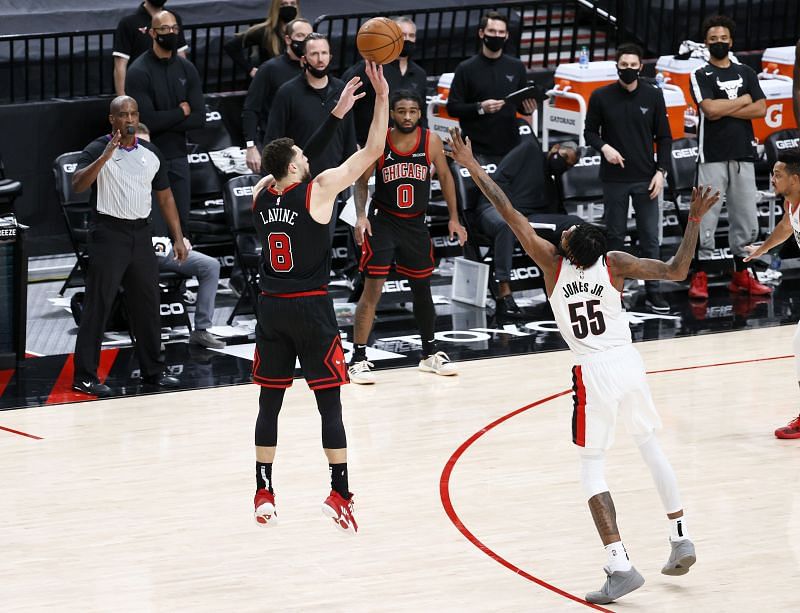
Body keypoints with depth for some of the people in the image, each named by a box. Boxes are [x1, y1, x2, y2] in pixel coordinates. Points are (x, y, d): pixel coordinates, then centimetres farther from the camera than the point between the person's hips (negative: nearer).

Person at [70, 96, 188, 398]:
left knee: (147, 304, 9)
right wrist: (106, 155, -32)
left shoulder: (150, 154, 8)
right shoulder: (97, 150, -8)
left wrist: (178, 238, 9)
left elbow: (164, 197, 14)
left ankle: (152, 370, 20)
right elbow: (78, 185, -23)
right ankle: (84, 376, -1)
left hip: (141, 233, 5)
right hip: (109, 233, -5)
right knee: (97, 305, -5)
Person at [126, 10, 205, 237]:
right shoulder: (139, 71, -11)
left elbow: (199, 118, -2)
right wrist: (181, 112, -8)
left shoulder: (186, 68, 5)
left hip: (178, 157, 5)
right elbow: (146, 121, -21)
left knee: (180, 222, 7)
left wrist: (163, 122, -13)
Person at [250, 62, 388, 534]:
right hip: (311, 308, -5)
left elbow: (294, 161, 19)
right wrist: (383, 96, -4)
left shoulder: (262, 191, 3)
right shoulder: (318, 189, -12)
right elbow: (372, 152, -9)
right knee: (329, 402, 1)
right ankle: (340, 495, 0)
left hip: (272, 308, 5)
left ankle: (264, 494, 13)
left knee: (270, 401, 11)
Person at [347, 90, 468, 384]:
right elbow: (362, 181, -4)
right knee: (372, 289, -10)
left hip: (416, 224, 3)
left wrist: (454, 218, 3)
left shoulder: (431, 141, -8)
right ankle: (358, 359, -5)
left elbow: (445, 177, 5)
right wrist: (361, 215, -18)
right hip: (382, 222, -3)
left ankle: (430, 354, 30)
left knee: (422, 288, 14)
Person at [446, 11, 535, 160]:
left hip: (510, 147, 3)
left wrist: (527, 107, -7)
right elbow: (452, 107, -2)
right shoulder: (466, 69, 0)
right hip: (477, 149, -3)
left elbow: (523, 102, 16)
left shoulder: (516, 67, 8)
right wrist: (479, 108, -17)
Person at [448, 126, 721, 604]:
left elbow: (511, 214, -10)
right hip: (629, 363, 3)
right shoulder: (615, 264, -8)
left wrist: (473, 168, -6)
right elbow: (677, 271, -9)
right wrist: (695, 222, -4)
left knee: (593, 467, 4)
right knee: (650, 445, 22)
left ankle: (621, 566, -10)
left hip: (595, 373, -3)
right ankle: (681, 540, 23)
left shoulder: (553, 263, -11)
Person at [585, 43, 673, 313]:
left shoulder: (653, 95, 1)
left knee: (650, 236, 1)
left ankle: (653, 291, 7)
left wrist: (660, 171, -3)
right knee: (615, 235, 7)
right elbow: (590, 131, 6)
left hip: (645, 178, 0)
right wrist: (604, 147, -15)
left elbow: (663, 137, 5)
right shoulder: (601, 97, -1)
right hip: (614, 178, 0)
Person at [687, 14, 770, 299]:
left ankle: (741, 275, 13)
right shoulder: (700, 76, 4)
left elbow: (760, 109, 2)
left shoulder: (746, 73, 15)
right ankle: (700, 277, -4)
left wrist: (725, 111, -8)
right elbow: (710, 108, -14)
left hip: (743, 155, 4)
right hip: (713, 156, -4)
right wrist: (743, 101, -2)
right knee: (706, 217, -8)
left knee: (746, 218, 4)